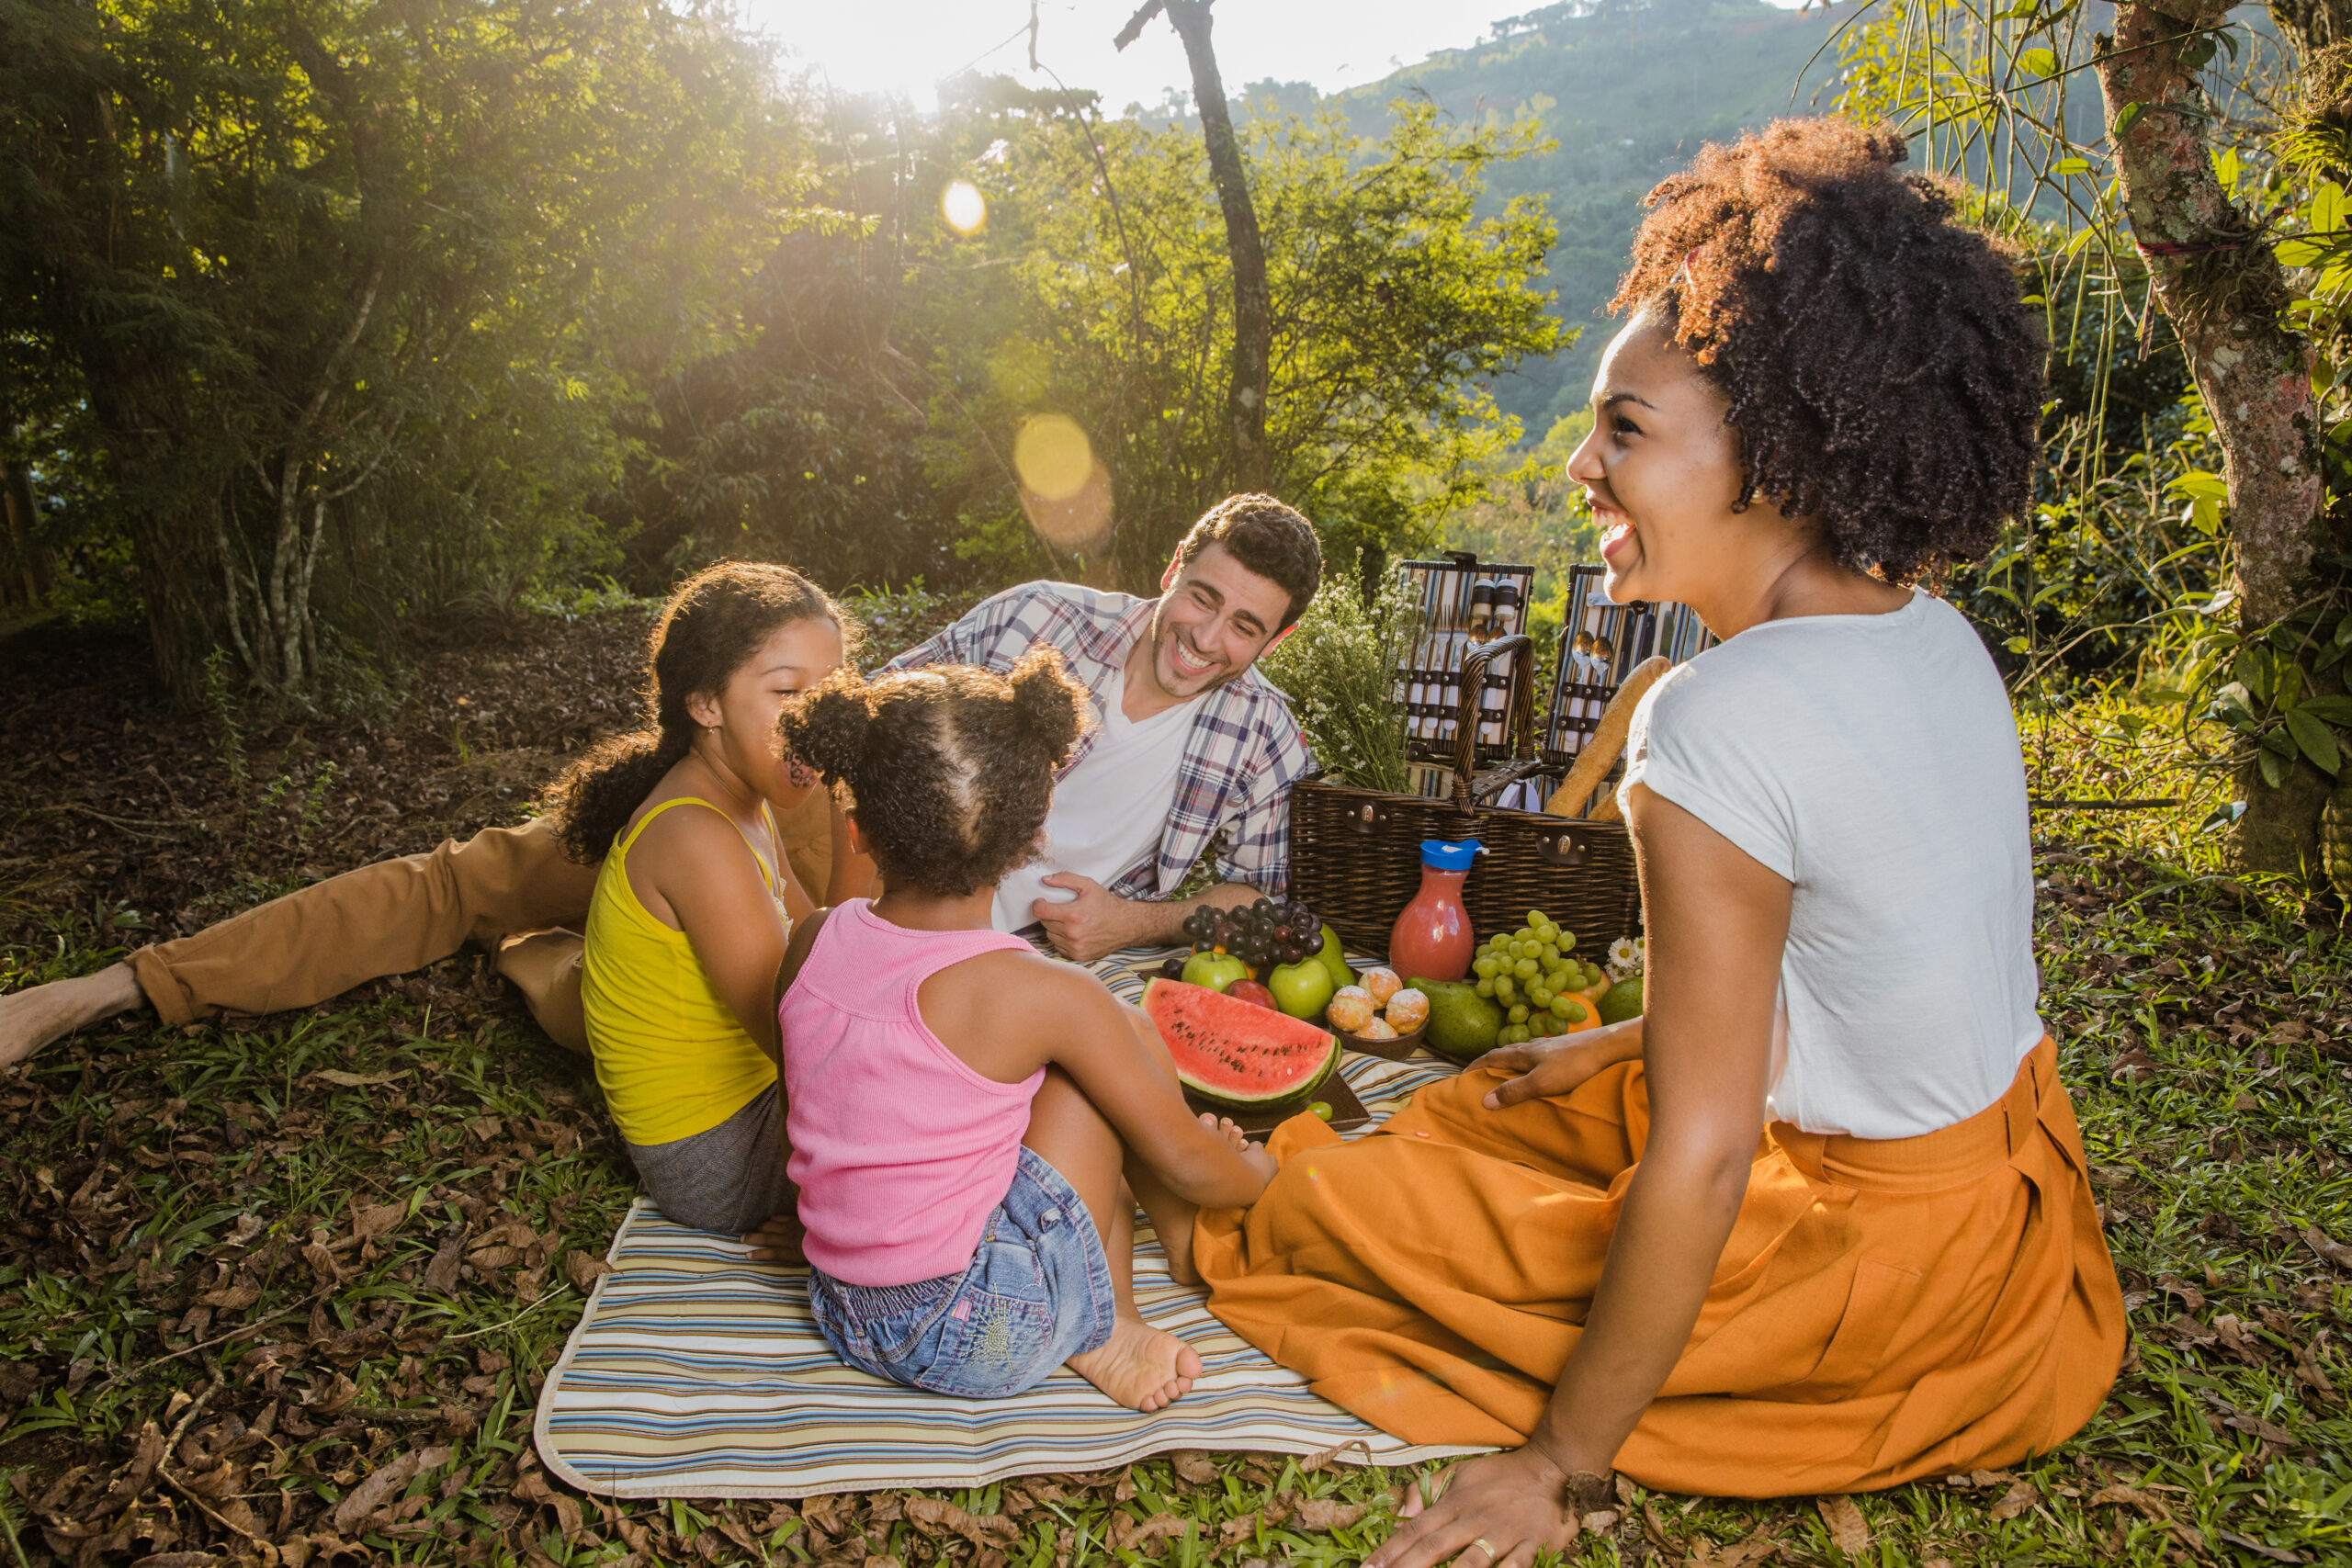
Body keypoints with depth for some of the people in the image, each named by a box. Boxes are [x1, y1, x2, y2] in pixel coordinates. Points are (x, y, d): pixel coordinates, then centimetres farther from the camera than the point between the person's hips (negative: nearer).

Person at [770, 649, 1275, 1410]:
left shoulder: (811, 947, -6)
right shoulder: (1044, 997, -21)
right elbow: (1190, 1165, -10)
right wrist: (1257, 1171, 14)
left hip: (844, 1318, 6)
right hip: (982, 1342, -6)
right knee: (1128, 1031, 0)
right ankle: (1106, 1330, 13)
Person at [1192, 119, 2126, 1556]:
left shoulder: (1718, 723, -30)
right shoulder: (1936, 635, -3)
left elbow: (1702, 1158, -27)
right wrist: (1609, 1047, 17)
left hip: (1892, 1256, -8)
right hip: (2013, 1167, 8)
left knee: (1322, 1205, 1)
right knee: (1521, 1099, 27)